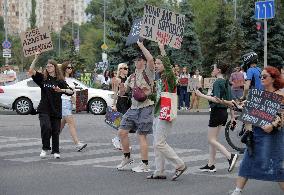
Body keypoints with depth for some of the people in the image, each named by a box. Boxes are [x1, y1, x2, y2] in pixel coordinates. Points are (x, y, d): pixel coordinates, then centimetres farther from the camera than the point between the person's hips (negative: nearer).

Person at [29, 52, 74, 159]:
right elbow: (31, 71, -8)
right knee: (46, 127, -20)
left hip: (56, 110, 1)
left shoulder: (60, 81, 3)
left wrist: (61, 90, -24)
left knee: (55, 131, 5)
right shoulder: (43, 78, 4)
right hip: (44, 109, -1)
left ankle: (55, 151, 20)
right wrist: (35, 58, -15)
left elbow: (71, 91, -6)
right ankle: (45, 148, -4)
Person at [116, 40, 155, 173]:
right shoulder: (132, 77, 16)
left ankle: (144, 165, 4)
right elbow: (123, 91, 20)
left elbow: (151, 59, -25)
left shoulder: (148, 72, -5)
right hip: (133, 107, 7)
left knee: (142, 136, -5)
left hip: (145, 108, -7)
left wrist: (141, 46, -17)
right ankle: (127, 158, 21)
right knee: (122, 132, 4)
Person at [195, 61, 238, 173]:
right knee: (213, 139, 13)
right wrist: (232, 116, 18)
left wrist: (201, 95, -20)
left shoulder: (217, 83, -14)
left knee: (211, 139, -4)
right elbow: (230, 100, 14)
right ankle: (210, 165, 15)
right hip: (224, 112, 9)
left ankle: (230, 156, -17)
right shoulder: (226, 82, 12)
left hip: (217, 112, -9)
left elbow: (216, 99, -24)